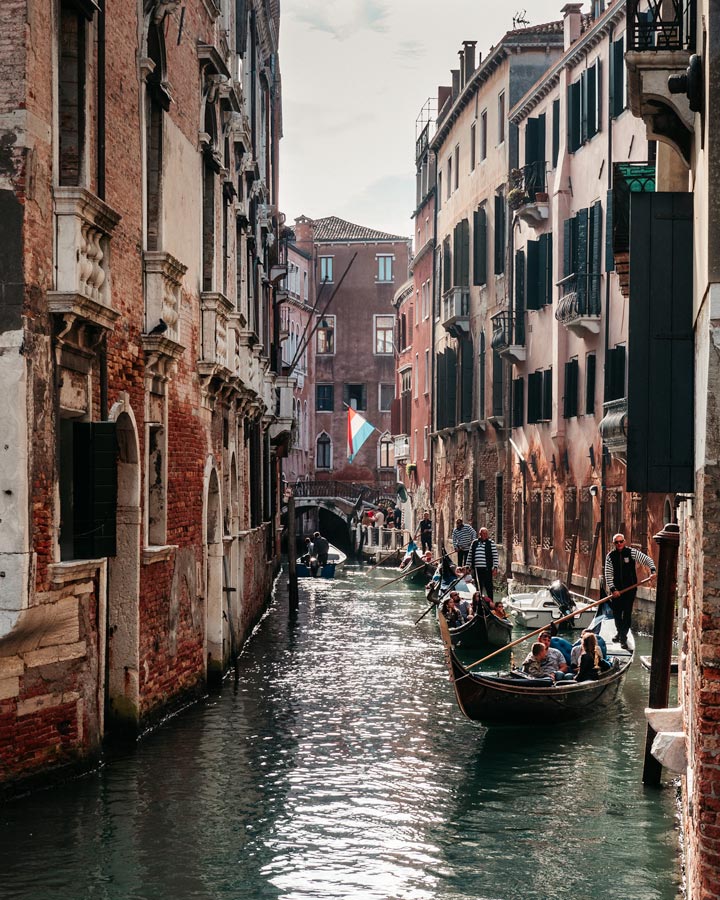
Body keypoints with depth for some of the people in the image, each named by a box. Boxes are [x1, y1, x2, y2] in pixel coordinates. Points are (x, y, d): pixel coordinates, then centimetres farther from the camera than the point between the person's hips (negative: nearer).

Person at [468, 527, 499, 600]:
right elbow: (470, 555, 17)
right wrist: (468, 566, 14)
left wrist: (495, 567, -9)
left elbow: (495, 556, -2)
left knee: (488, 586, -4)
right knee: (478, 587, 12)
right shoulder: (474, 543, 12)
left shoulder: (491, 543, 1)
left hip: (487, 568, -4)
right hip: (476, 568, 4)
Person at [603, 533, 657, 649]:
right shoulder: (610, 556, -2)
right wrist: (613, 589, -12)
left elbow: (647, 560, -1)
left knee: (627, 613, -6)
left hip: (630, 588, -2)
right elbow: (608, 575, -3)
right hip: (616, 589, 2)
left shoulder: (632, 552, -4)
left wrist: (653, 571, -18)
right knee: (616, 613, 10)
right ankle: (620, 632, 34)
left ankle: (623, 637, 0)